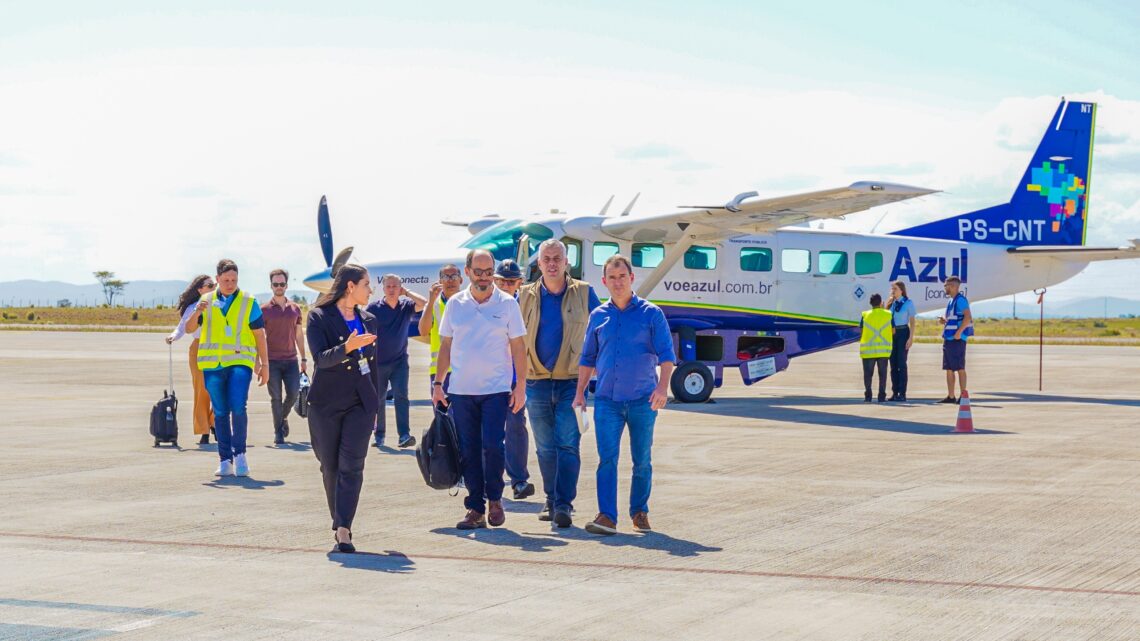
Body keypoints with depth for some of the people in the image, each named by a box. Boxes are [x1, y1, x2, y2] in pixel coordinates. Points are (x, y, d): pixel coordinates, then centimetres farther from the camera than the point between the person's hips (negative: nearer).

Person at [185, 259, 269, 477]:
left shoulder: (249, 302, 4)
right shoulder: (206, 302, 10)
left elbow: (259, 335, 7)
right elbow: (189, 328, 4)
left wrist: (264, 364, 5)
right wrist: (197, 312, -16)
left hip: (240, 362, -2)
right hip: (212, 364, 2)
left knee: (238, 407, -17)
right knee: (220, 412, 4)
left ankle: (239, 453, -2)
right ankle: (225, 460, 8)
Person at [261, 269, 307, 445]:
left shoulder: (295, 309, 10)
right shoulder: (264, 310, 1)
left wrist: (304, 359, 14)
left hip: (291, 360, 2)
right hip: (272, 361, -2)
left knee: (293, 393, -6)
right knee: (276, 397, -2)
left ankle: (284, 417, 24)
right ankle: (278, 432, 7)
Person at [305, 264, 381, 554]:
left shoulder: (368, 320, 13)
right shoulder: (320, 317, -3)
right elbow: (321, 358, -16)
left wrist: (375, 404, 20)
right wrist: (347, 348, -33)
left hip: (360, 403, 3)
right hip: (326, 403, -3)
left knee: (352, 465, -11)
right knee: (330, 467, 4)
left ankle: (343, 529, -17)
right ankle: (340, 526, 19)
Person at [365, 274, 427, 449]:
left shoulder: (406, 306, 3)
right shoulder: (374, 308, -3)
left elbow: (424, 303, -13)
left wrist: (406, 292, -8)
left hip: (399, 361, 1)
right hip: (378, 362, -1)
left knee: (401, 396, -12)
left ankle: (404, 435, -18)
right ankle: (379, 435, 17)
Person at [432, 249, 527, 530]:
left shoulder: (507, 303, 1)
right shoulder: (455, 304, 7)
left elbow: (518, 347, 3)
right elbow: (446, 346, 12)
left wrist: (520, 386, -3)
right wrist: (438, 383, 6)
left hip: (496, 389, -2)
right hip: (461, 390, 3)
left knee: (492, 445, -13)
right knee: (468, 451, 4)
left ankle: (494, 499, 9)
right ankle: (476, 509, 11)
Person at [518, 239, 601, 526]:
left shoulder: (583, 292, 2)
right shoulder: (526, 296, 6)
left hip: (571, 381, -2)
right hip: (537, 381, 2)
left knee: (568, 444, -11)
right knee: (545, 447, 9)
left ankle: (564, 503, -12)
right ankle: (551, 500, 20)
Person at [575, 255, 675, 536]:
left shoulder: (651, 313, 2)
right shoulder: (598, 316, 10)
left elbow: (666, 353, -3)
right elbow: (588, 358, 17)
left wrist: (663, 386, -17)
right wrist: (580, 393, 12)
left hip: (642, 400, -1)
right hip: (607, 399, 1)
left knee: (642, 461, 7)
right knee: (607, 458, -10)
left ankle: (640, 512, 22)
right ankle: (607, 516, -14)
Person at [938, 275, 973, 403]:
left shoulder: (960, 300, -11)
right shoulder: (951, 301, 18)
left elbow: (968, 317, -21)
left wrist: (959, 332, -24)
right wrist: (943, 320, 8)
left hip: (957, 339, -10)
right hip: (948, 338, 10)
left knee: (959, 368, -6)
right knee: (949, 369, 10)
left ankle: (963, 395, -3)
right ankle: (950, 396, 13)